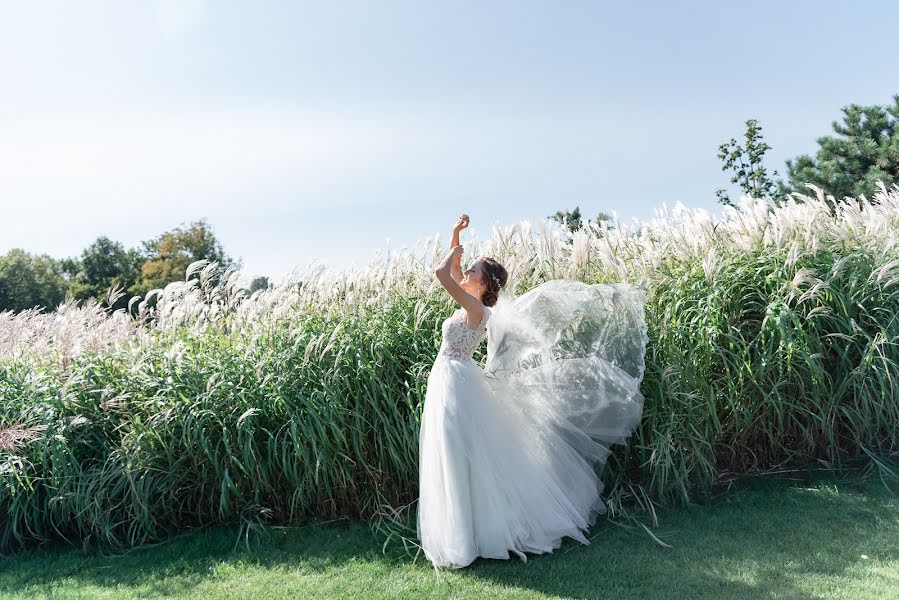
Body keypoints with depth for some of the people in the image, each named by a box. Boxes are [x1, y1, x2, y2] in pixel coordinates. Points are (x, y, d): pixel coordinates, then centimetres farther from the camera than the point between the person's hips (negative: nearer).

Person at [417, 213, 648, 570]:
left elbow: (441, 273, -30)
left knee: (463, 463, -3)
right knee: (453, 463, 15)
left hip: (457, 386, -9)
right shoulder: (469, 303, 7)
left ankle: (466, 542, 7)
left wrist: (453, 252, -11)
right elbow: (451, 269, 19)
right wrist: (456, 234, 9)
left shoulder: (476, 309, -18)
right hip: (445, 383, 9)